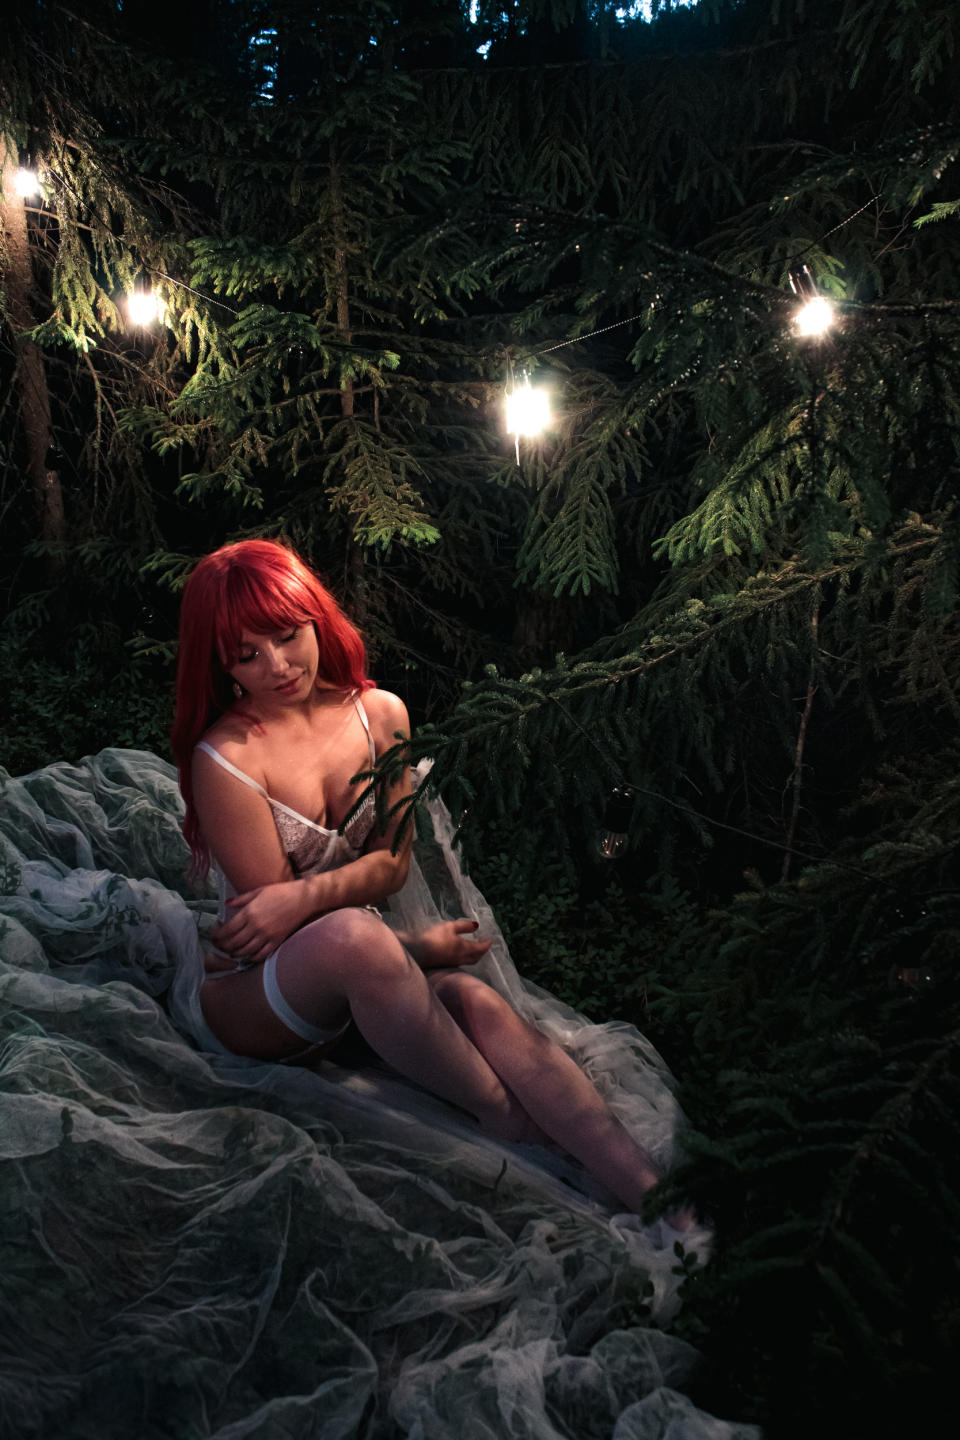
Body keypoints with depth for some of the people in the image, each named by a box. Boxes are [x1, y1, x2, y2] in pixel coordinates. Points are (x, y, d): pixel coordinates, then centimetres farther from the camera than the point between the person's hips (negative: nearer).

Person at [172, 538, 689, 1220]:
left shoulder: (380, 714, 0)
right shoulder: (225, 760, -16)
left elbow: (392, 862, 0)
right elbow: (270, 919, -14)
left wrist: (306, 894, -21)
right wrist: (416, 948, -15)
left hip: (357, 976, 4)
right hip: (254, 997, -4)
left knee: (477, 1001, -28)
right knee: (352, 935, -39)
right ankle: (504, 1116, -22)